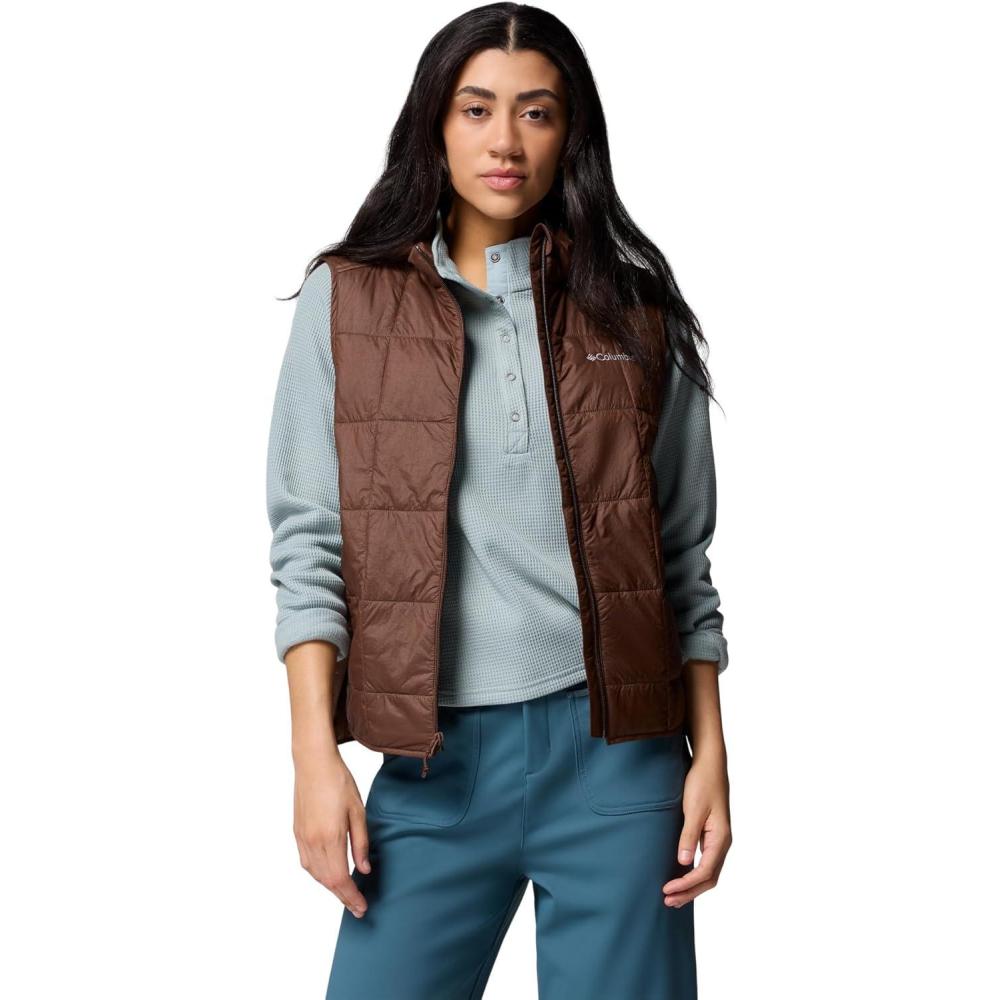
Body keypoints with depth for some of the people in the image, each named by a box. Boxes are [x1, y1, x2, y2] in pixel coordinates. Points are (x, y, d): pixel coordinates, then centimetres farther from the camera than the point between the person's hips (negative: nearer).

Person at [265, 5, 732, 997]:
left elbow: (685, 554, 8)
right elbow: (309, 542, 1)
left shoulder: (633, 309, 7)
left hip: (617, 757, 1)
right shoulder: (348, 300, 5)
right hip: (434, 758, 0)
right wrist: (316, 756, -6)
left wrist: (710, 751, 3)